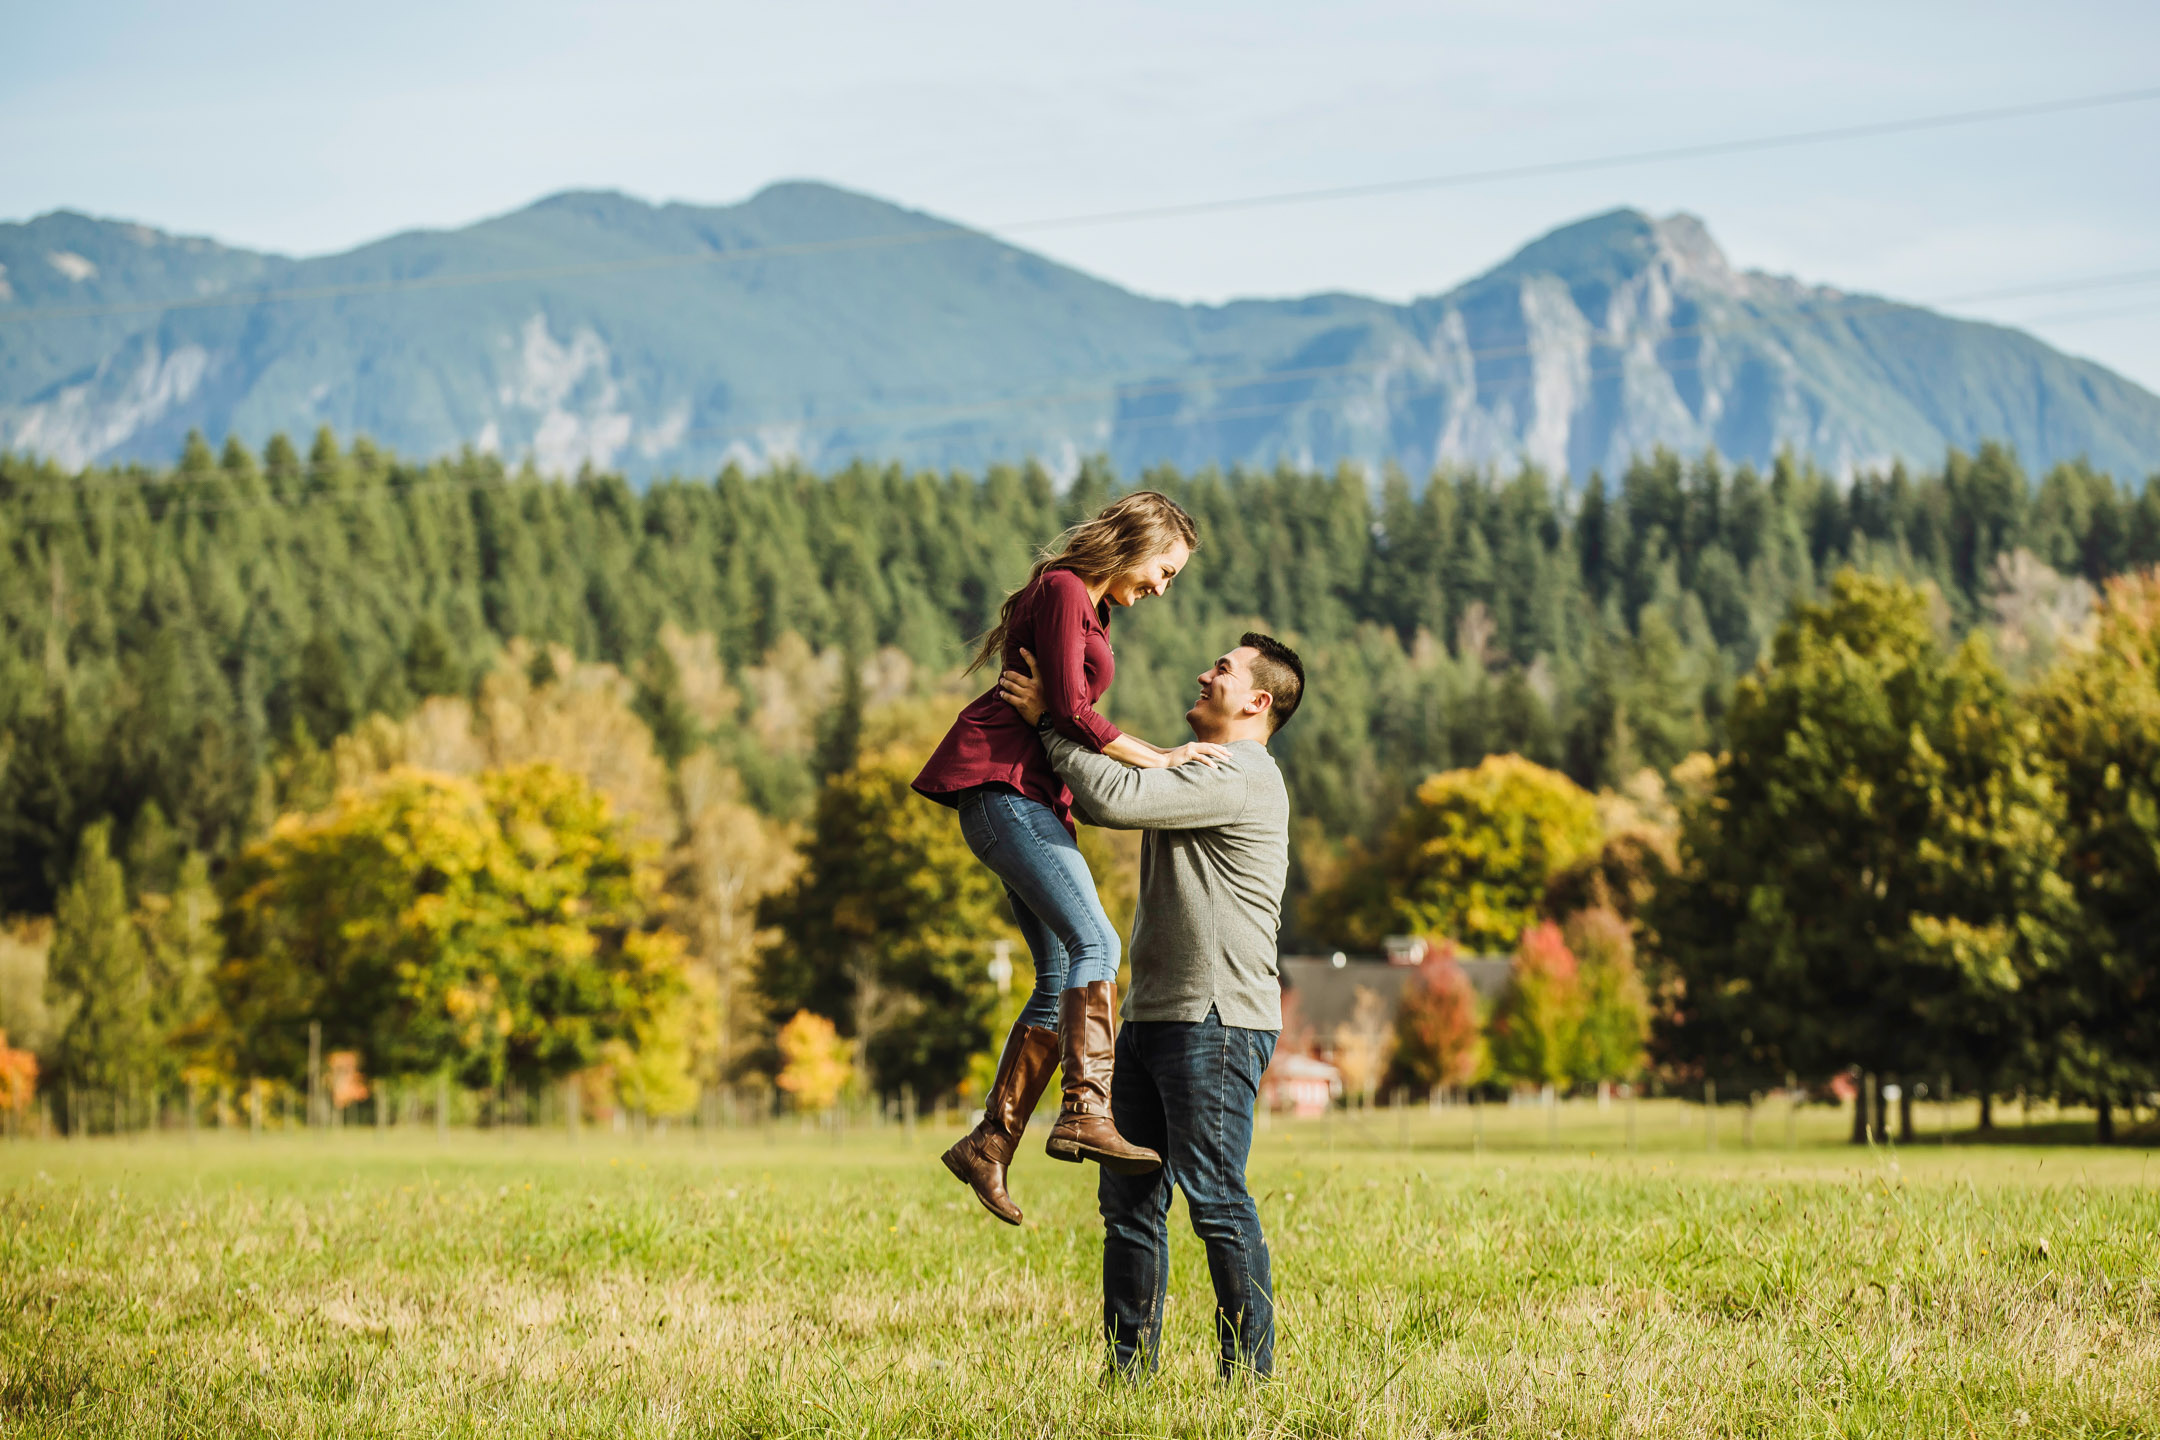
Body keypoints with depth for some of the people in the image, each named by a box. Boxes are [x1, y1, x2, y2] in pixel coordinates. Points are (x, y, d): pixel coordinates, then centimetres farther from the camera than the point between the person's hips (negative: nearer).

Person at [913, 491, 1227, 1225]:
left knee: (1062, 980, 3)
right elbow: (1069, 710, -14)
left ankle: (990, 1141, 2)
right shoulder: (1064, 592, -6)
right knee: (1094, 944, -21)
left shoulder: (1088, 609, 24)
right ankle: (1086, 1112, -32)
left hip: (1033, 797, 10)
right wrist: (1159, 758, -8)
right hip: (1003, 784, -10)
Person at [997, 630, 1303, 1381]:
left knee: (1215, 1197, -9)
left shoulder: (1240, 778, -11)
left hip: (1215, 1023, -10)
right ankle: (1128, 1369, 12)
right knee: (1129, 1198, 8)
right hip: (1153, 1014, 10)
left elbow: (1115, 798, -18)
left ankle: (1249, 1371, -5)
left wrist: (1046, 721, -8)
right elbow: (1111, 796, 27)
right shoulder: (1196, 774, 22)